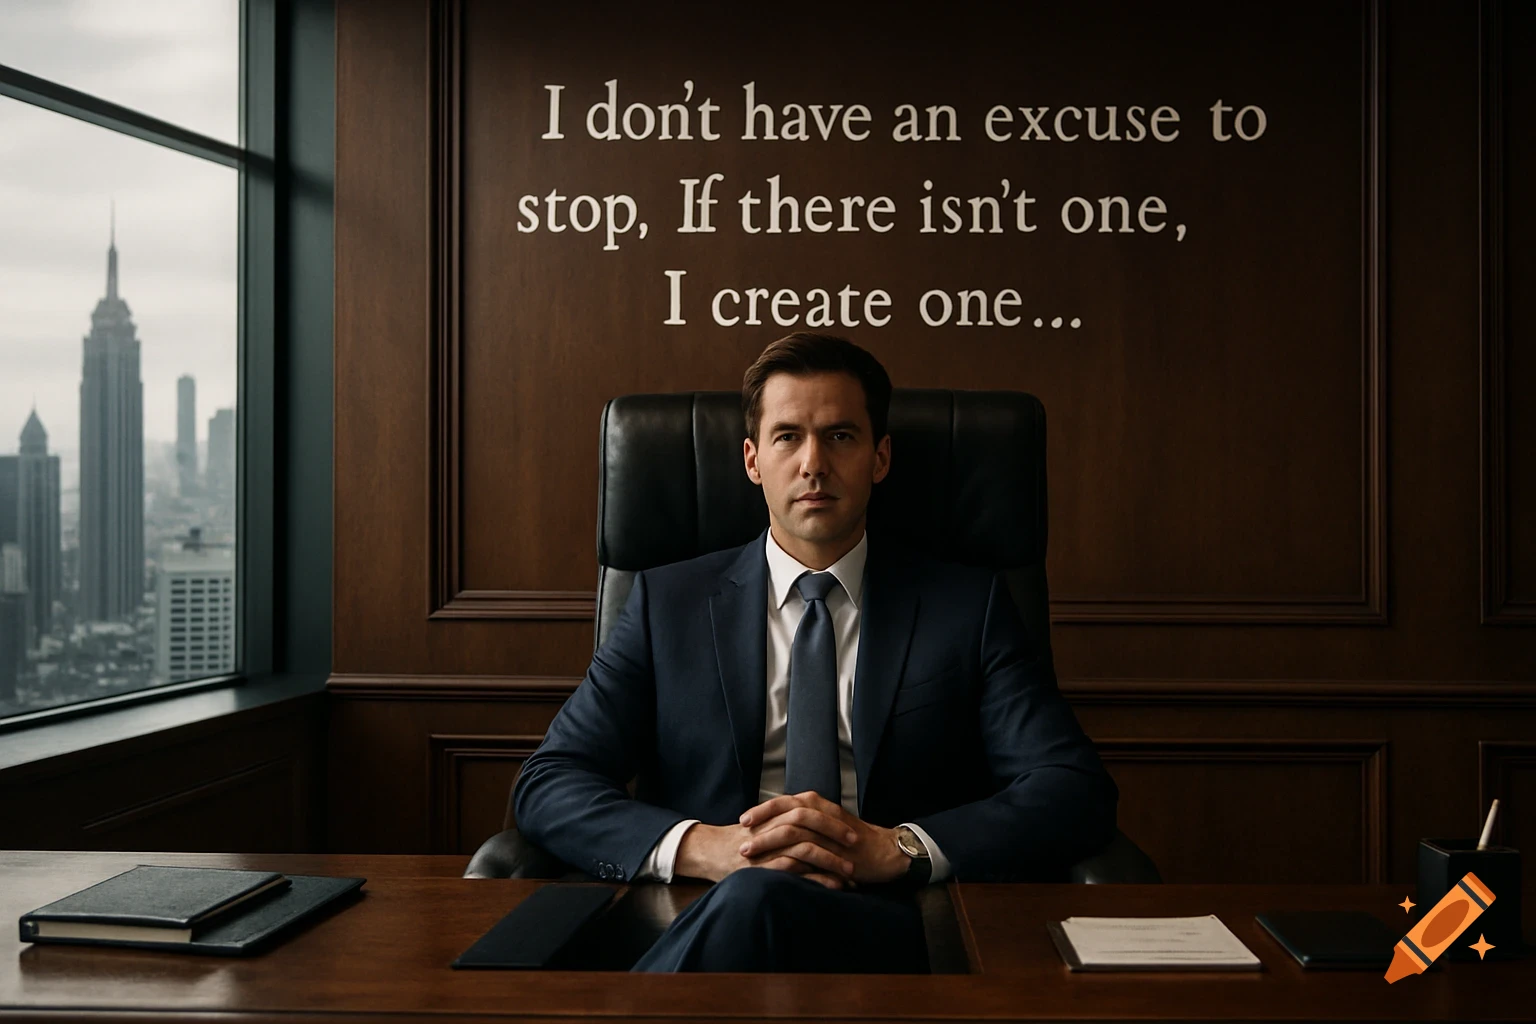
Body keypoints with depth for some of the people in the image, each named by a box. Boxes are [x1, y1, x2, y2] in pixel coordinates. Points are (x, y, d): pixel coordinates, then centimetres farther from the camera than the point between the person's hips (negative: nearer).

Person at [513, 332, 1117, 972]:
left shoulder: (970, 605, 12)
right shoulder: (668, 603, 15)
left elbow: (1079, 791, 1)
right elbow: (548, 783, 6)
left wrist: (895, 849, -16)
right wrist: (704, 846, -14)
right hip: (697, 918, 1)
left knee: (754, 899, -38)